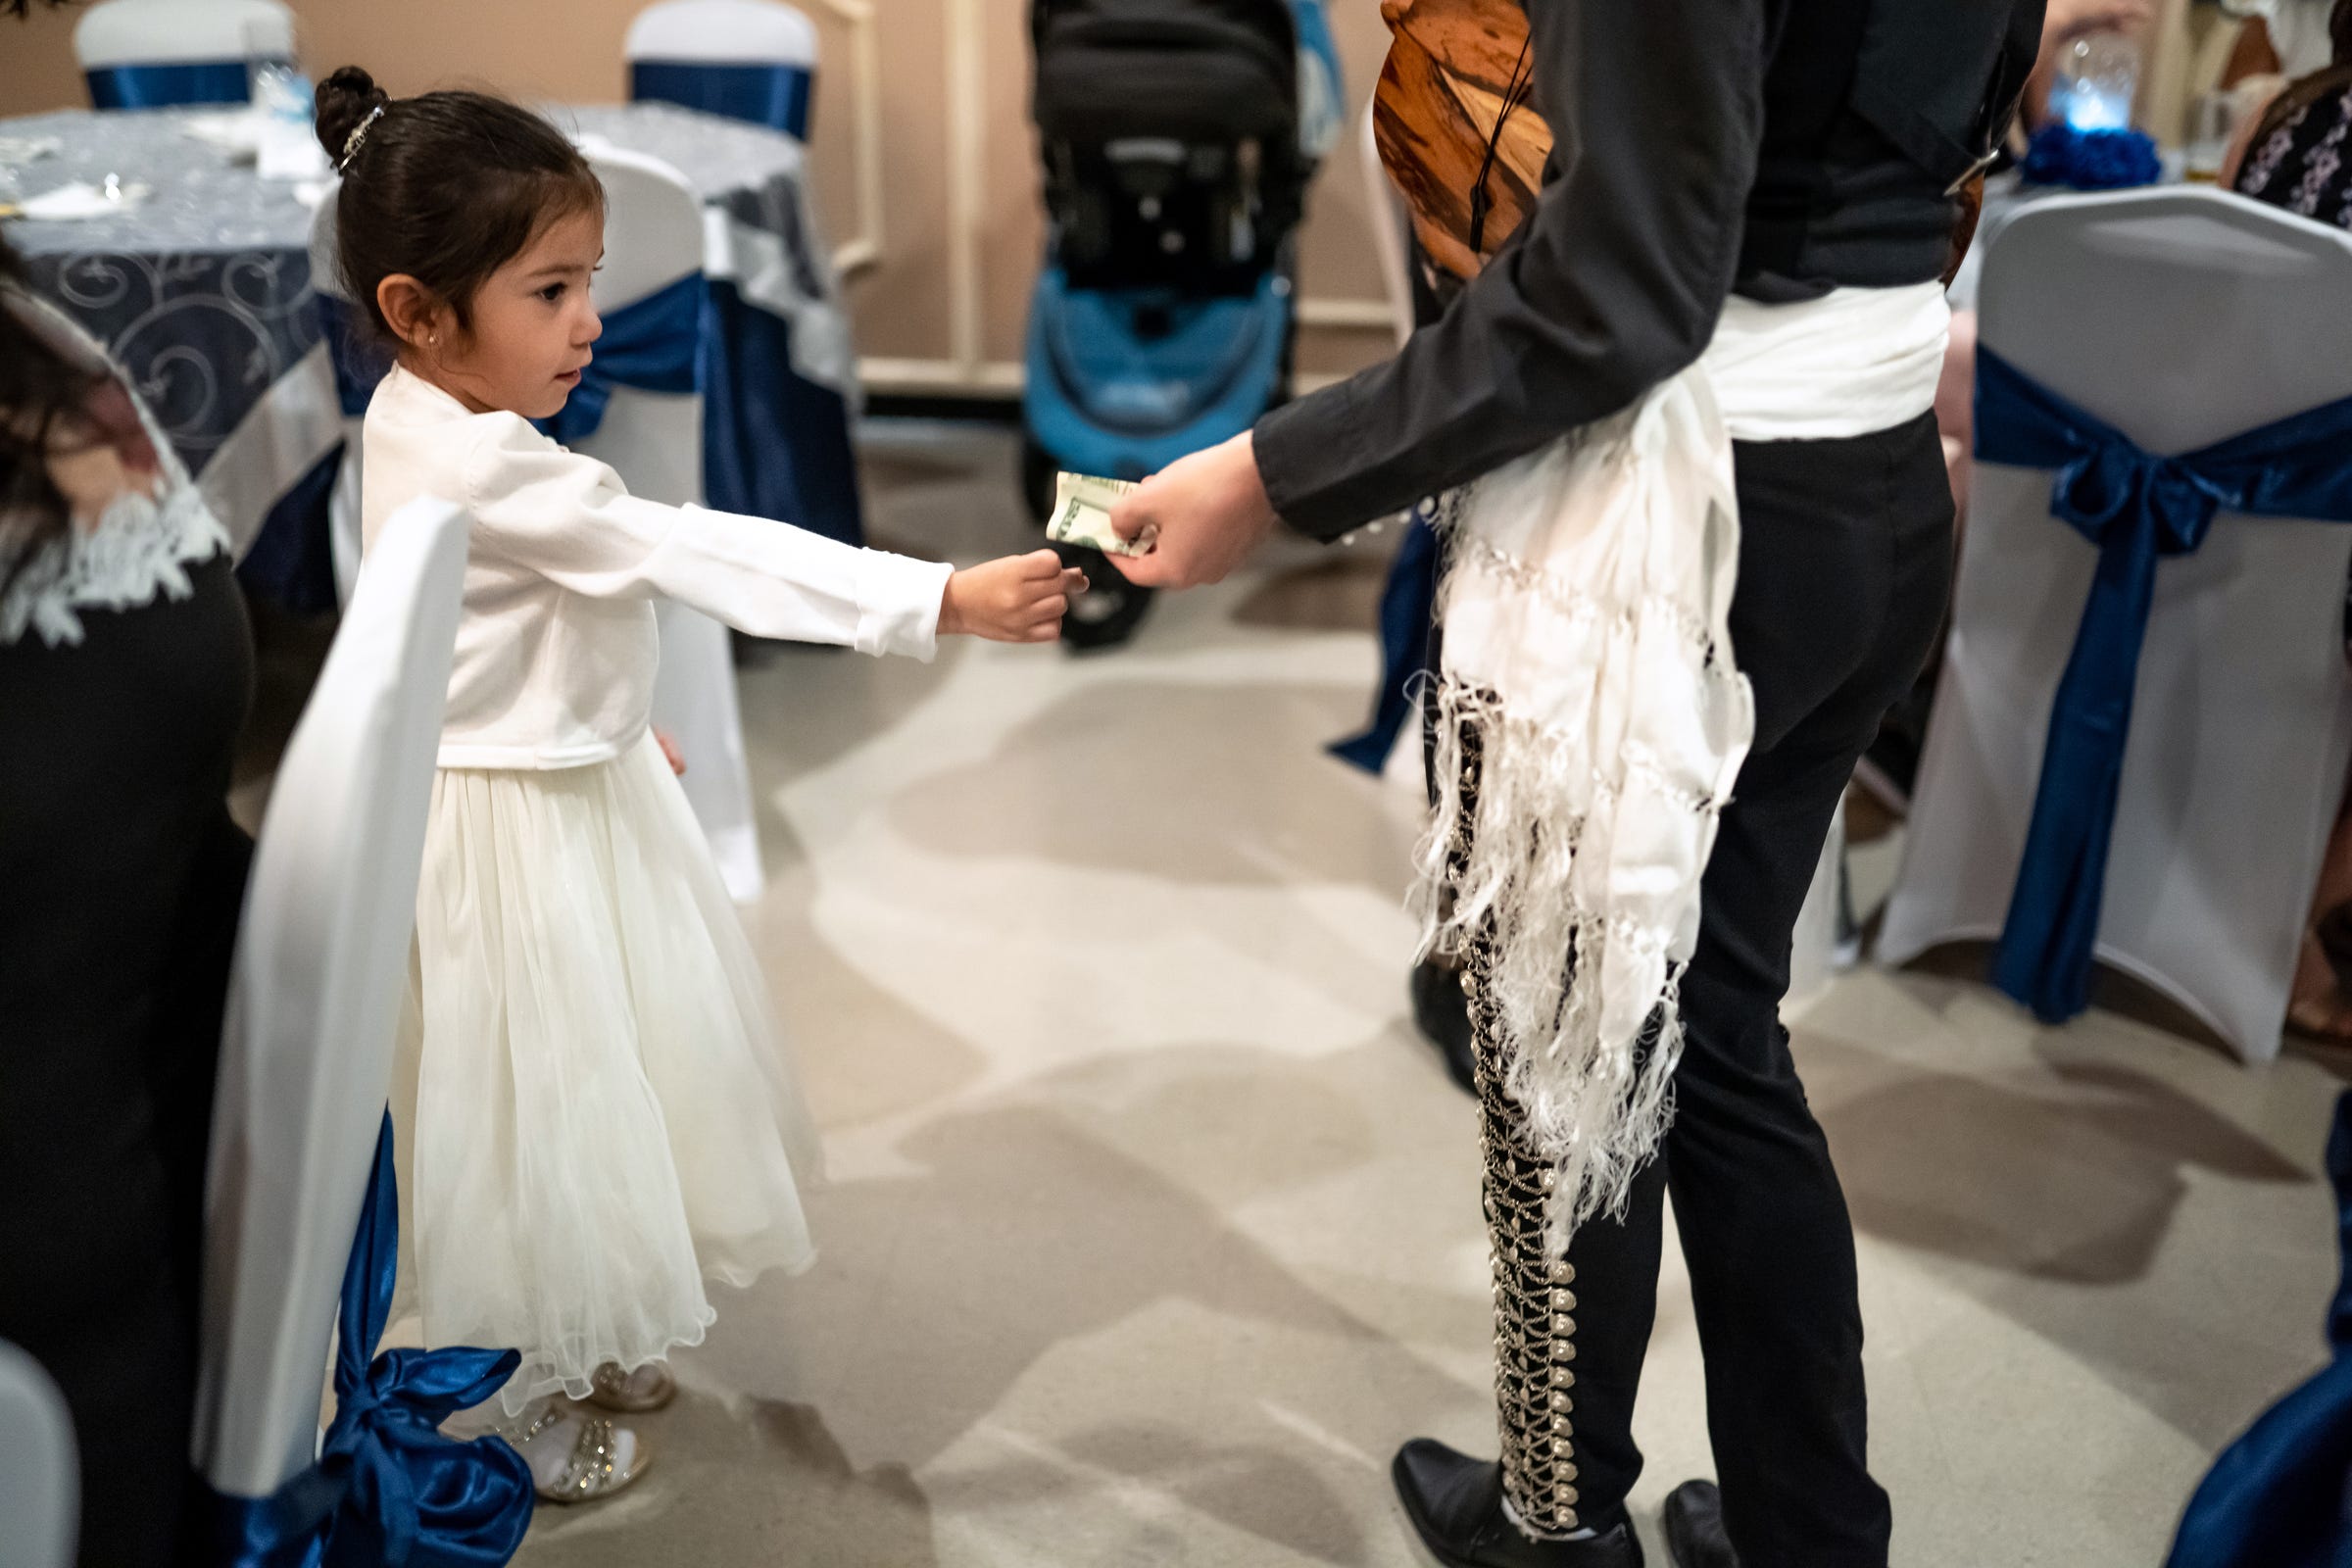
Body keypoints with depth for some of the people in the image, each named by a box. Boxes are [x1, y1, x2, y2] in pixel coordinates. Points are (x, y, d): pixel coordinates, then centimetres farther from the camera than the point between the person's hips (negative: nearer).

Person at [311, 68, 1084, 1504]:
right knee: (539, 1102, 7)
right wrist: (944, 599, -39)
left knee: (607, 1075, 22)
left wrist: (608, 722, 25)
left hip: (579, 782, 10)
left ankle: (588, 1337, 43)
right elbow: (701, 554, -36)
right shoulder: (480, 469, -30)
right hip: (516, 831, -10)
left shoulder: (431, 426, 1)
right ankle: (532, 1403, 30)